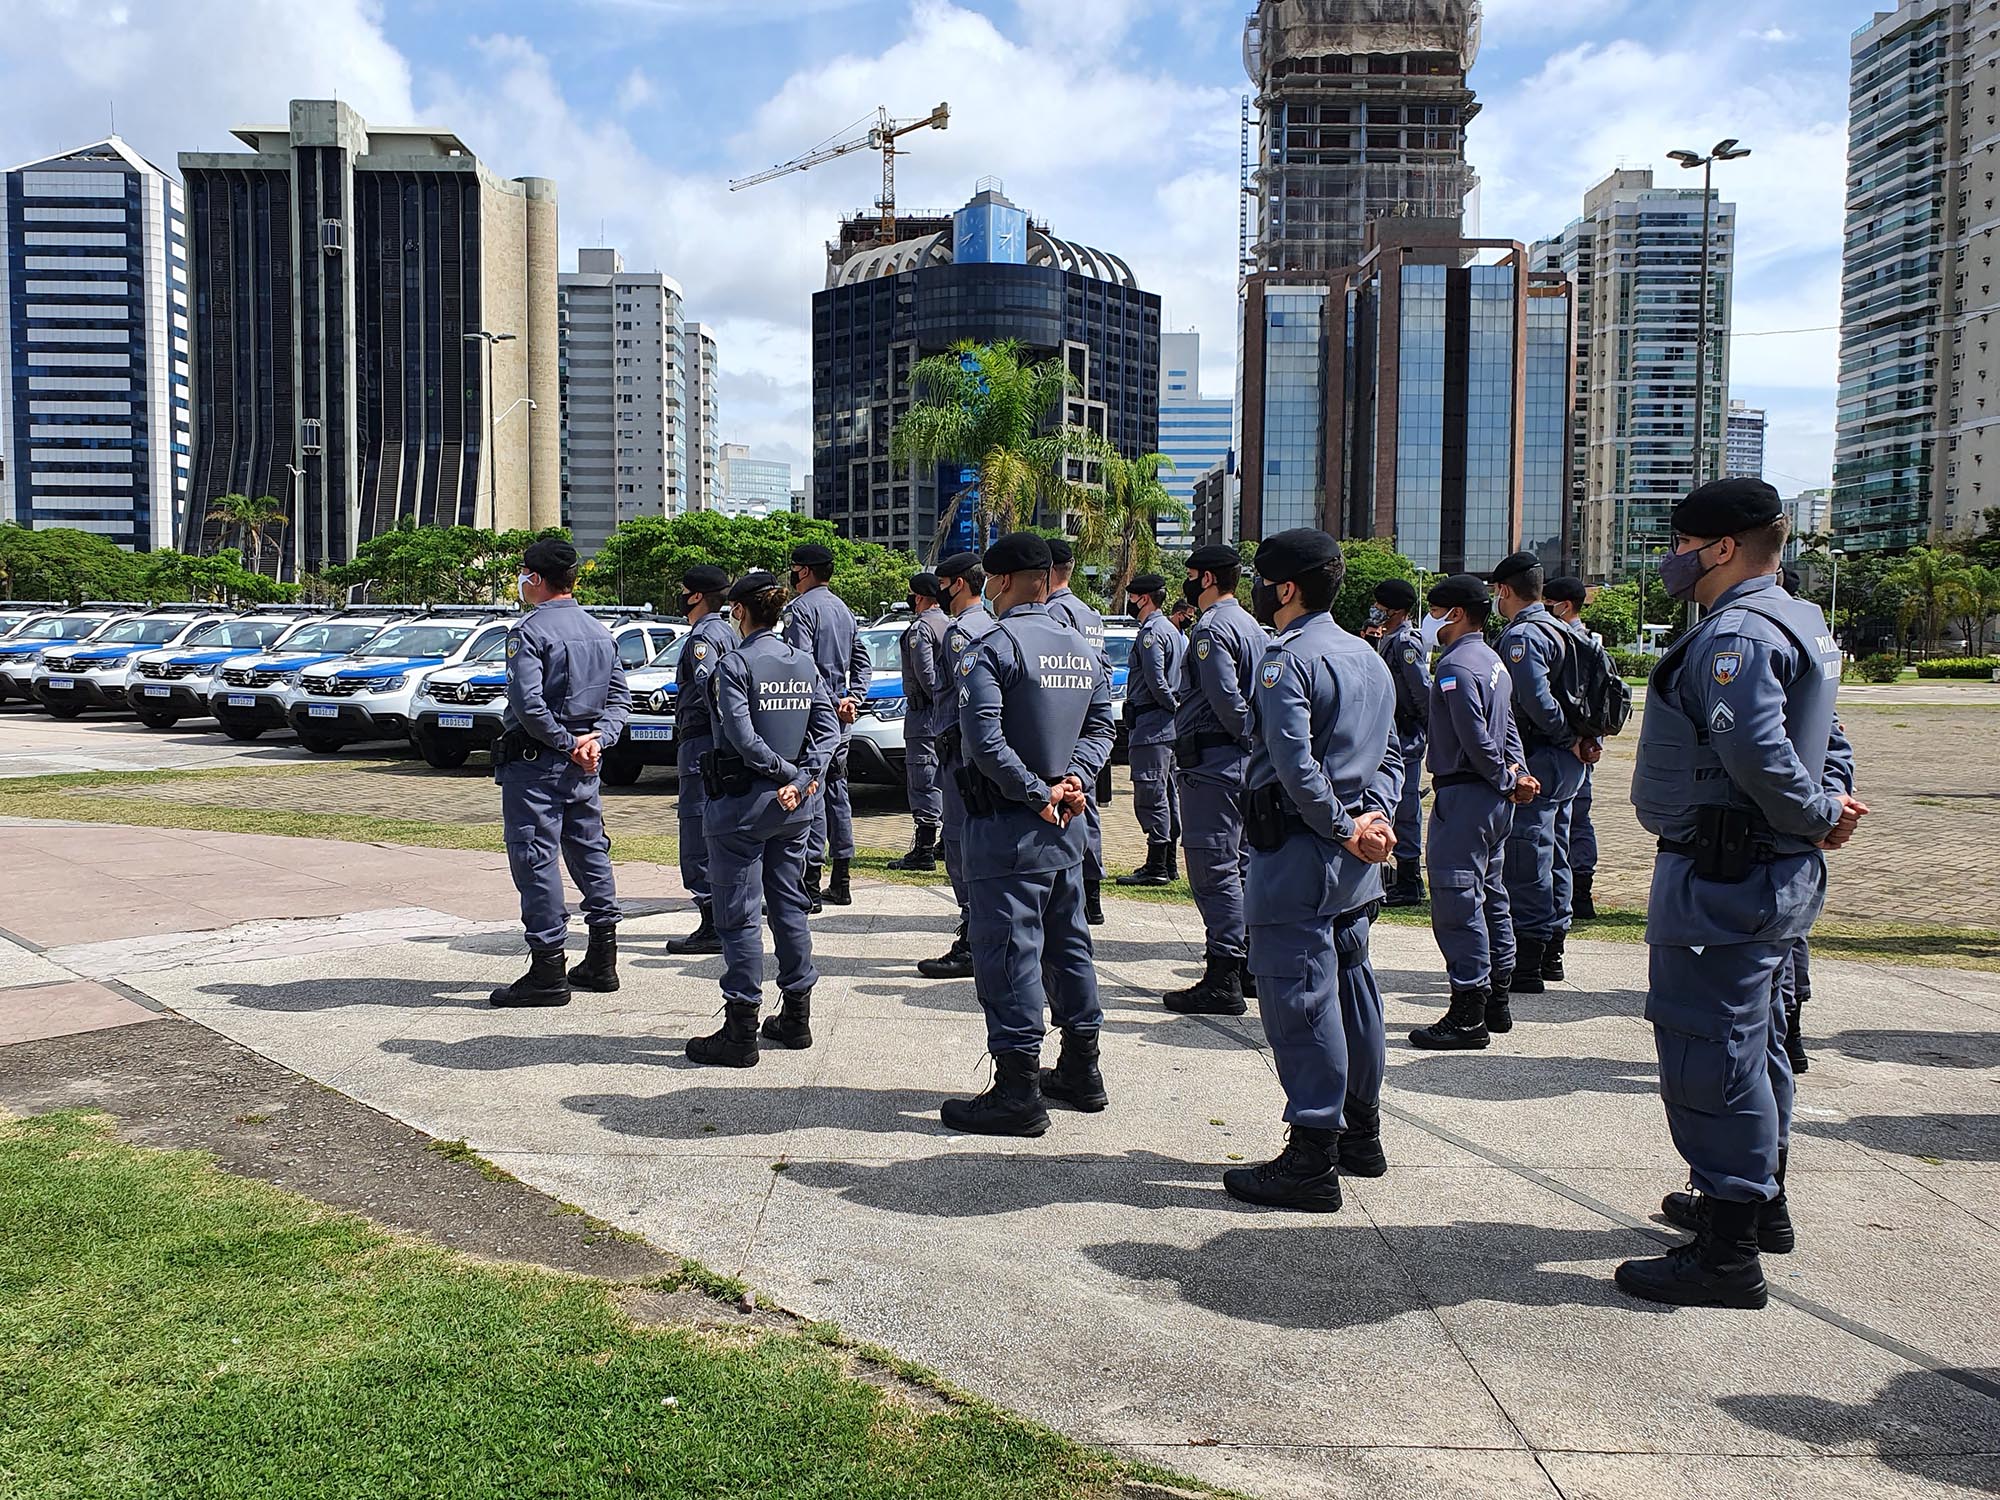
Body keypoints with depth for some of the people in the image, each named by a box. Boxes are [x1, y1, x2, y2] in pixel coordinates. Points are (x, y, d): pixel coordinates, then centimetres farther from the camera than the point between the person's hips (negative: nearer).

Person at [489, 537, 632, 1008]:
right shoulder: (599, 631, 12)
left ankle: (548, 971, -2)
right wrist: (596, 738, -4)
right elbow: (620, 697, 10)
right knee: (590, 850, 15)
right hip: (584, 764, 8)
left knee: (535, 858, -3)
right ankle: (601, 962, 22)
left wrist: (565, 743, -14)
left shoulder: (529, 631, -13)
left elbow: (528, 703, -23)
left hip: (535, 761, -8)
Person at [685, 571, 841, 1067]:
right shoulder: (805, 663, 7)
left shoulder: (735, 664, -12)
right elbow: (829, 729, 2)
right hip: (795, 805, 7)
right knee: (789, 905, 16)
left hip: (743, 801, -7)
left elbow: (743, 738, -20)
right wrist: (804, 779, -6)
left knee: (739, 915, 0)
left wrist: (791, 775, -10)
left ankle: (740, 1034, 4)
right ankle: (795, 1019, 24)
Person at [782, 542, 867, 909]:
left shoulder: (800, 608, -10)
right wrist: (851, 699, 8)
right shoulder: (843, 609, 18)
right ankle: (841, 883, 17)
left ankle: (810, 885, -7)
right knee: (836, 789, 12)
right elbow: (862, 661, 18)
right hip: (839, 714, 9)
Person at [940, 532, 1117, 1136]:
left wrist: (1038, 794, -15)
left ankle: (1019, 1091, 0)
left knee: (1008, 951, -3)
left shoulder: (993, 647, -14)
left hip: (1008, 826, -8)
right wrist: (1072, 779, -1)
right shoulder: (1084, 650, 11)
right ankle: (1080, 1069, 28)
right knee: (1068, 941, 18)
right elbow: (1102, 725, 12)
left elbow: (983, 738, -23)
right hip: (1067, 825, 8)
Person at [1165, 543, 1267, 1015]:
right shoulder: (1252, 626, 17)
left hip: (1210, 760, -10)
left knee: (1213, 870, -7)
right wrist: (1256, 736, 9)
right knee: (1237, 864, 16)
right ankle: (1248, 963, 23)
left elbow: (1225, 696, -23)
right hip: (1244, 760, 10)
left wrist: (1245, 730, -8)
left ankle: (1222, 981, -4)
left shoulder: (1211, 629, -14)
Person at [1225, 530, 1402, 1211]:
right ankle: (1361, 1135, 30)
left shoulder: (1287, 657, -14)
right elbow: (1391, 753, 15)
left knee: (1299, 997, -5)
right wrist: (1373, 813, 1)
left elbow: (1295, 764, -23)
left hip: (1298, 850, -9)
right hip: (1355, 858, 9)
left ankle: (1311, 1161, -1)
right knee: (1350, 983, 18)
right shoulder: (1369, 657, 15)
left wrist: (1344, 827, -13)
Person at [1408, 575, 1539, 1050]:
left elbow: (1476, 739, -21)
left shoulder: (1456, 665, -16)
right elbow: (1507, 727, 16)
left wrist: (1506, 779, -9)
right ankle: (1497, 1002, 25)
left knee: (1457, 902, -7)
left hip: (1464, 796, -11)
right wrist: (1517, 773, 4)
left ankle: (1468, 1016, -6)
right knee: (1490, 895, 16)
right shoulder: (1492, 660, 15)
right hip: (1494, 800, 11)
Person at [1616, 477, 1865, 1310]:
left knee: (1712, 1049, -5)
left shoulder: (1736, 633, -19)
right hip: (1771, 871, 11)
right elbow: (1809, 742, 18)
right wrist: (1827, 806, 2)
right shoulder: (1796, 622, 15)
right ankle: (1762, 1203, 39)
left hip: (1722, 878, -11)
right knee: (1751, 1038, 22)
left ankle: (1728, 1254, 2)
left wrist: (1818, 815, -14)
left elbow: (1759, 754, -30)